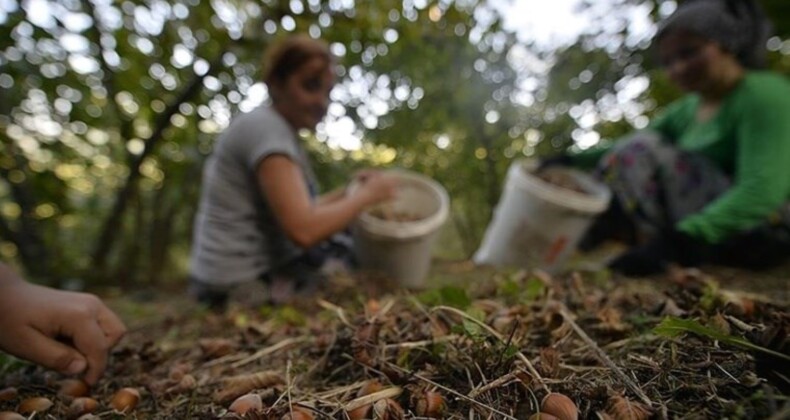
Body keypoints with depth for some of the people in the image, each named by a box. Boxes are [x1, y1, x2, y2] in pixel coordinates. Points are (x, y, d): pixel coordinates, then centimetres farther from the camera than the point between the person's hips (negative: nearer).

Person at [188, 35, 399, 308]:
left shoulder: (271, 127, 11)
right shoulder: (266, 126, -17)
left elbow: (295, 212, 10)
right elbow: (303, 230, -26)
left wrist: (349, 191, 2)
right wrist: (367, 195, -13)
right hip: (246, 288, -9)